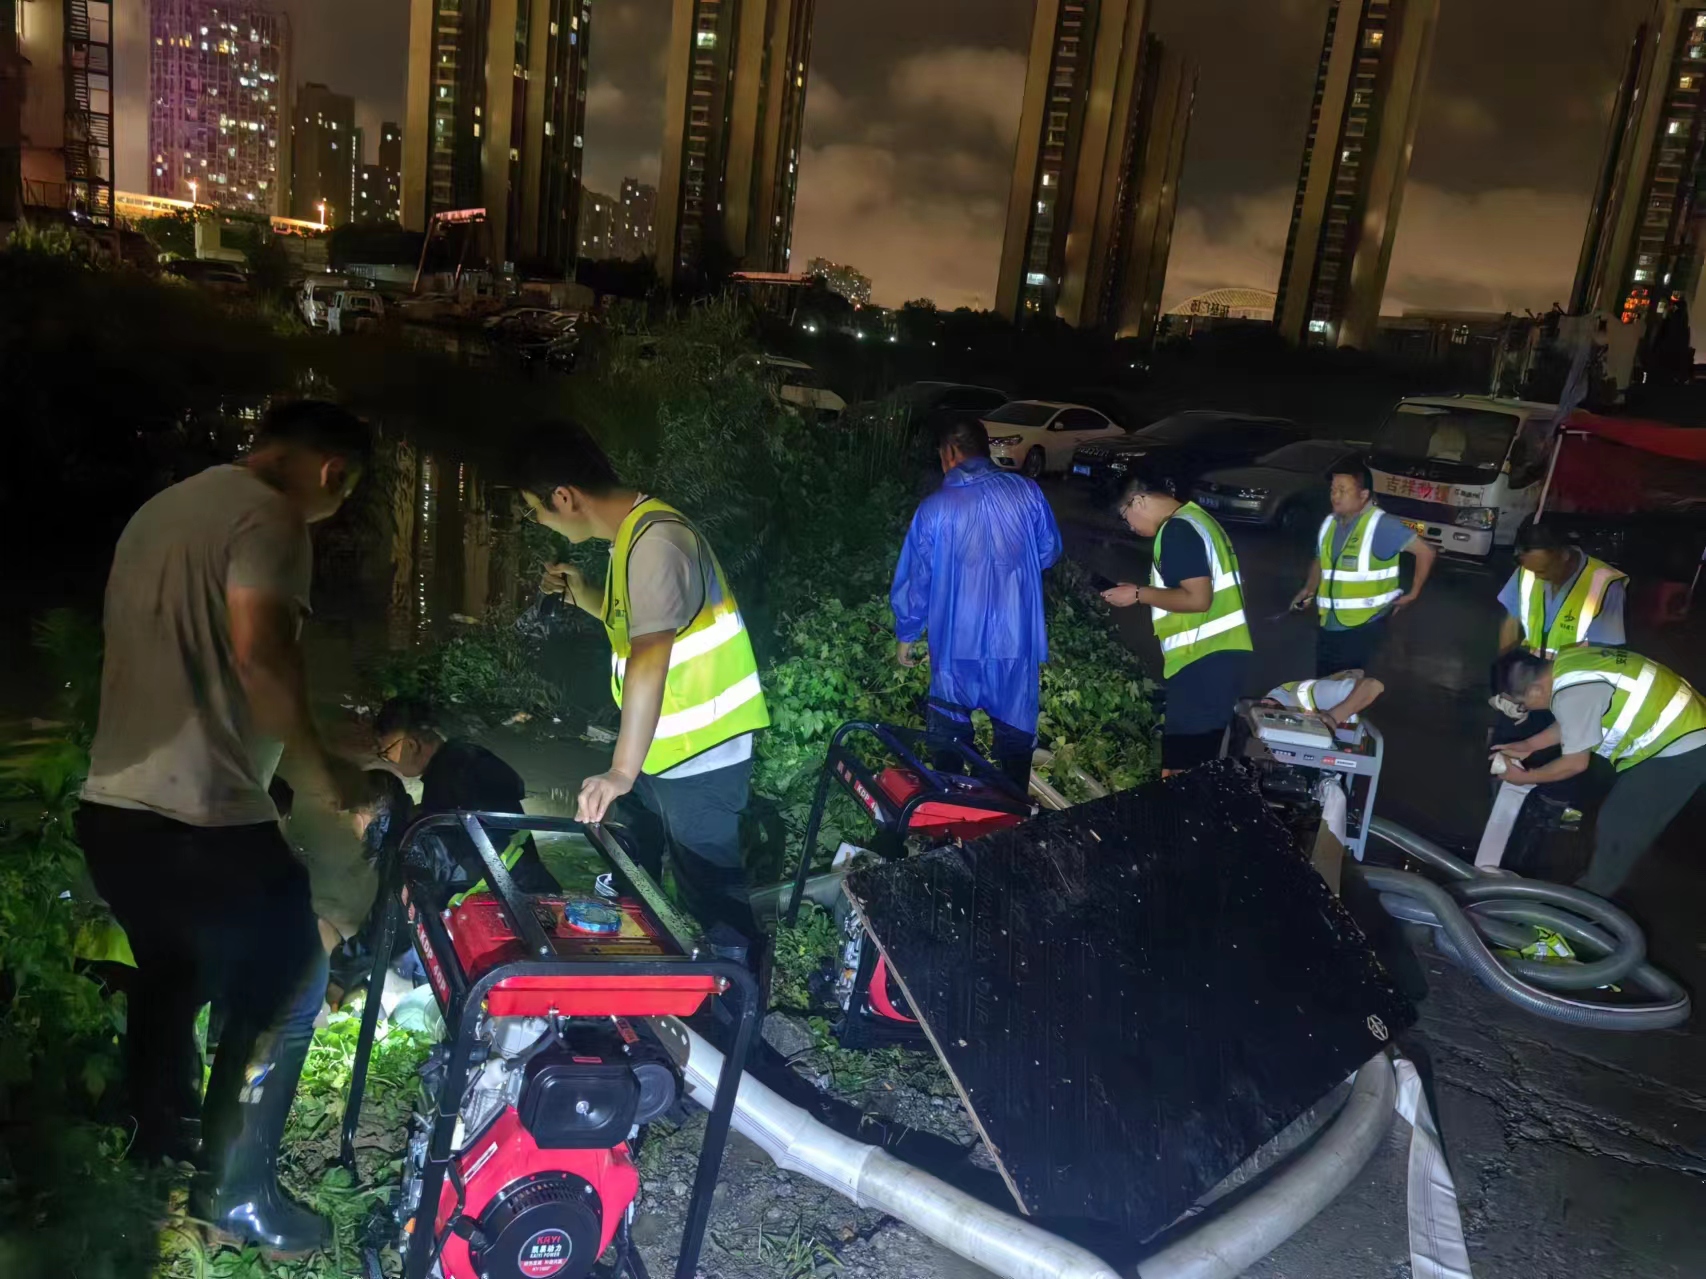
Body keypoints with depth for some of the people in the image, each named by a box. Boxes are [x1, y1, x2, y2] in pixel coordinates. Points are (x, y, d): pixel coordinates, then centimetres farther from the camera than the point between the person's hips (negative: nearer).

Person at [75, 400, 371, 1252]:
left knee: (171, 977, 27)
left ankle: (158, 1150, 44)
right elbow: (260, 650, -25)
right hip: (199, 815, -9)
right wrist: (319, 768, -13)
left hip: (111, 806, 9)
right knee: (281, 988, 7)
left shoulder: (160, 508, 19)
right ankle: (234, 1190, 15)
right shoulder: (268, 515, -11)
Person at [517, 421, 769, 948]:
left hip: (700, 756, -10)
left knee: (711, 903, 0)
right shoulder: (630, 535, 9)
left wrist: (622, 771, -35)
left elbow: (650, 656, -32)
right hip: (660, 747, 10)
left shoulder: (656, 539, -22)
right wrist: (581, 593, 8)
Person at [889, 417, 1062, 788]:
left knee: (949, 736, 14)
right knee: (1015, 731, 14)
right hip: (1017, 639, 1)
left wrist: (905, 635, 11)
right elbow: (1049, 552, 9)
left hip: (957, 643, -1)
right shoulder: (1027, 491, -3)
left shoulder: (935, 508, -7)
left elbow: (914, 579, -2)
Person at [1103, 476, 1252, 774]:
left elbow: (1198, 599, -21)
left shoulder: (1177, 530, -13)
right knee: (1197, 761, 14)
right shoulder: (1194, 518, 18)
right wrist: (1147, 594, 17)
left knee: (1180, 765, -6)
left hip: (1203, 660, -10)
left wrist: (1139, 594, -12)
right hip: (1219, 654, 10)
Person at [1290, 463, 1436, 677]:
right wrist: (1308, 590, 8)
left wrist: (1412, 594, -7)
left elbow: (1426, 552, -13)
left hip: (1362, 627, -7)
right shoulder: (1329, 524, 7)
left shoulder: (1381, 525, -15)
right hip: (1328, 625, 7)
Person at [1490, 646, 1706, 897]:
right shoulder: (1565, 663, 0)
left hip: (1682, 748, -9)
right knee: (1619, 822, 19)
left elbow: (1575, 764, -15)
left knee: (1618, 828, 1)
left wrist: (1524, 777, -2)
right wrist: (1529, 744, 16)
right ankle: (1594, 889, 33)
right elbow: (1574, 722, 16)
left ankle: (1588, 897, 18)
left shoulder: (1570, 694, -28)